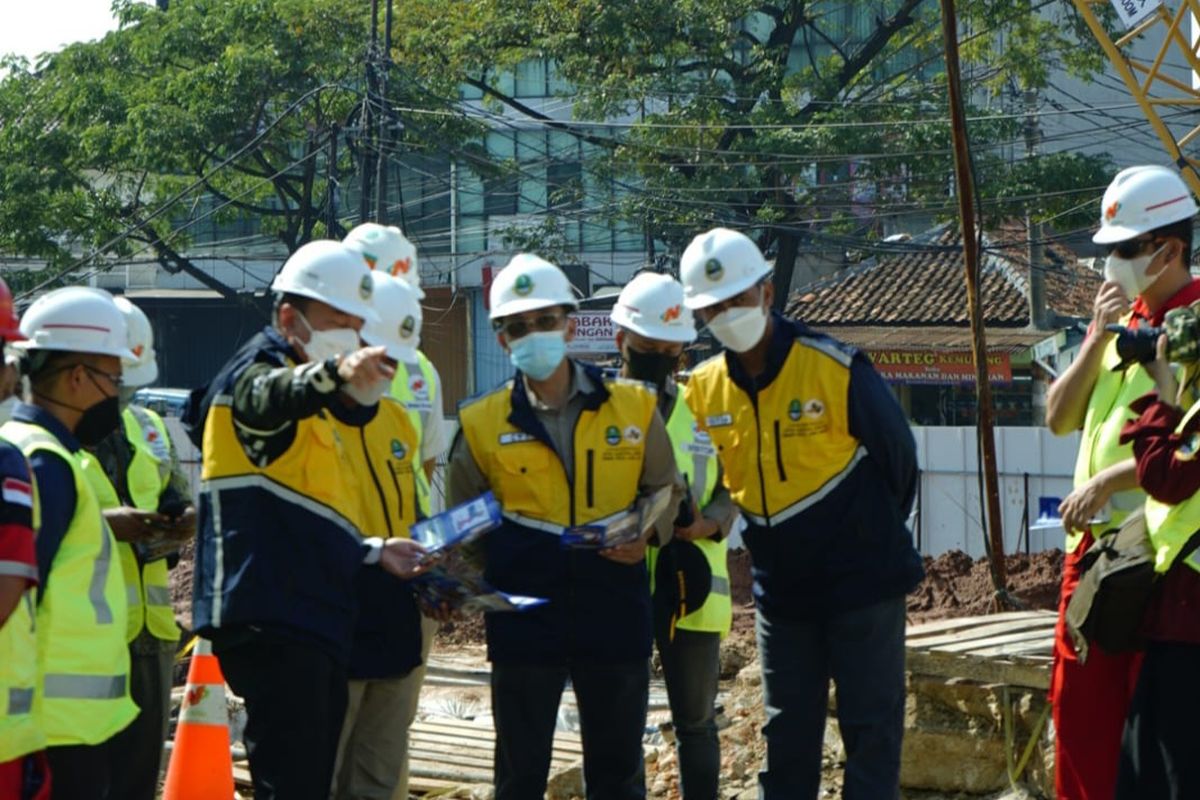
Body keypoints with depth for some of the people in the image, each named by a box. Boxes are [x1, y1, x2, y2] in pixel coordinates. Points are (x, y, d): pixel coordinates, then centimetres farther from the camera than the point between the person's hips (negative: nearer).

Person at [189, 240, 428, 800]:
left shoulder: (312, 413, 24)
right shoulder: (258, 372, -6)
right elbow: (272, 396, -34)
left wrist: (371, 552, 27)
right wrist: (334, 372, -53)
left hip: (311, 623, 10)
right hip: (273, 622, -10)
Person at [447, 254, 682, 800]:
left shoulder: (633, 407, 3)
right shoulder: (482, 423, 3)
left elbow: (666, 489, 12)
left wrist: (648, 531, -8)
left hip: (615, 610, 1)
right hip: (523, 612, 0)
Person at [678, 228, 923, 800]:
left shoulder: (836, 368, -14)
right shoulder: (703, 391, 0)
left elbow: (898, 454, -4)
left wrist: (874, 534, 6)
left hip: (862, 581, -5)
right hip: (780, 588, 5)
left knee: (871, 728, -1)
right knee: (786, 733, 11)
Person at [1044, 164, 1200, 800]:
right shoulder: (1124, 320, 15)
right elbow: (1060, 418, 11)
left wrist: (1110, 478, -19)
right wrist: (1097, 337, -1)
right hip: (1091, 540, 8)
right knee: (1078, 701, 10)